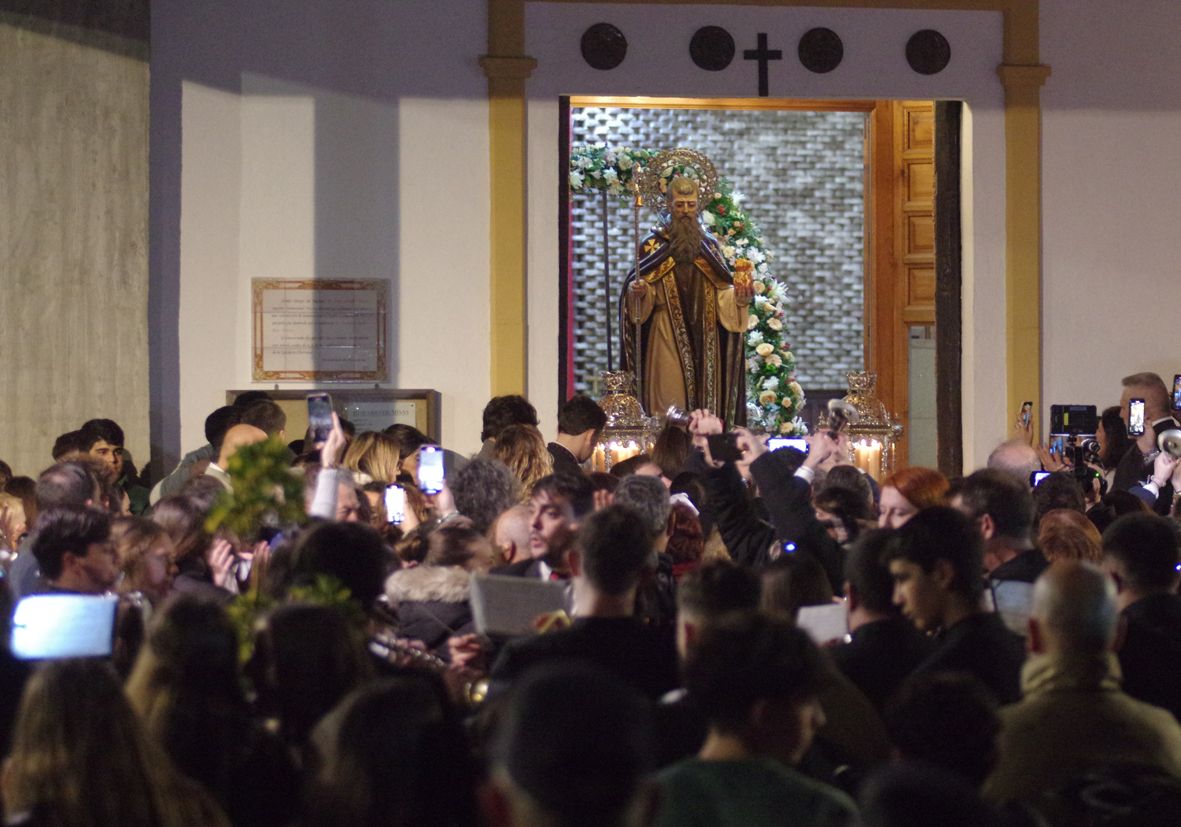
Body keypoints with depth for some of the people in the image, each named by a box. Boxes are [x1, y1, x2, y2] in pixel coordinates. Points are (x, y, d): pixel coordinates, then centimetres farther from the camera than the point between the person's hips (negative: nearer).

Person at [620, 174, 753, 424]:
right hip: (667, 337, -3)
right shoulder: (653, 245, 4)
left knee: (706, 398, 1)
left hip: (704, 336, 3)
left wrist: (738, 297, -7)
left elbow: (723, 295, 13)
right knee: (670, 398, -9)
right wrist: (638, 292, -23)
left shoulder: (709, 246, 13)